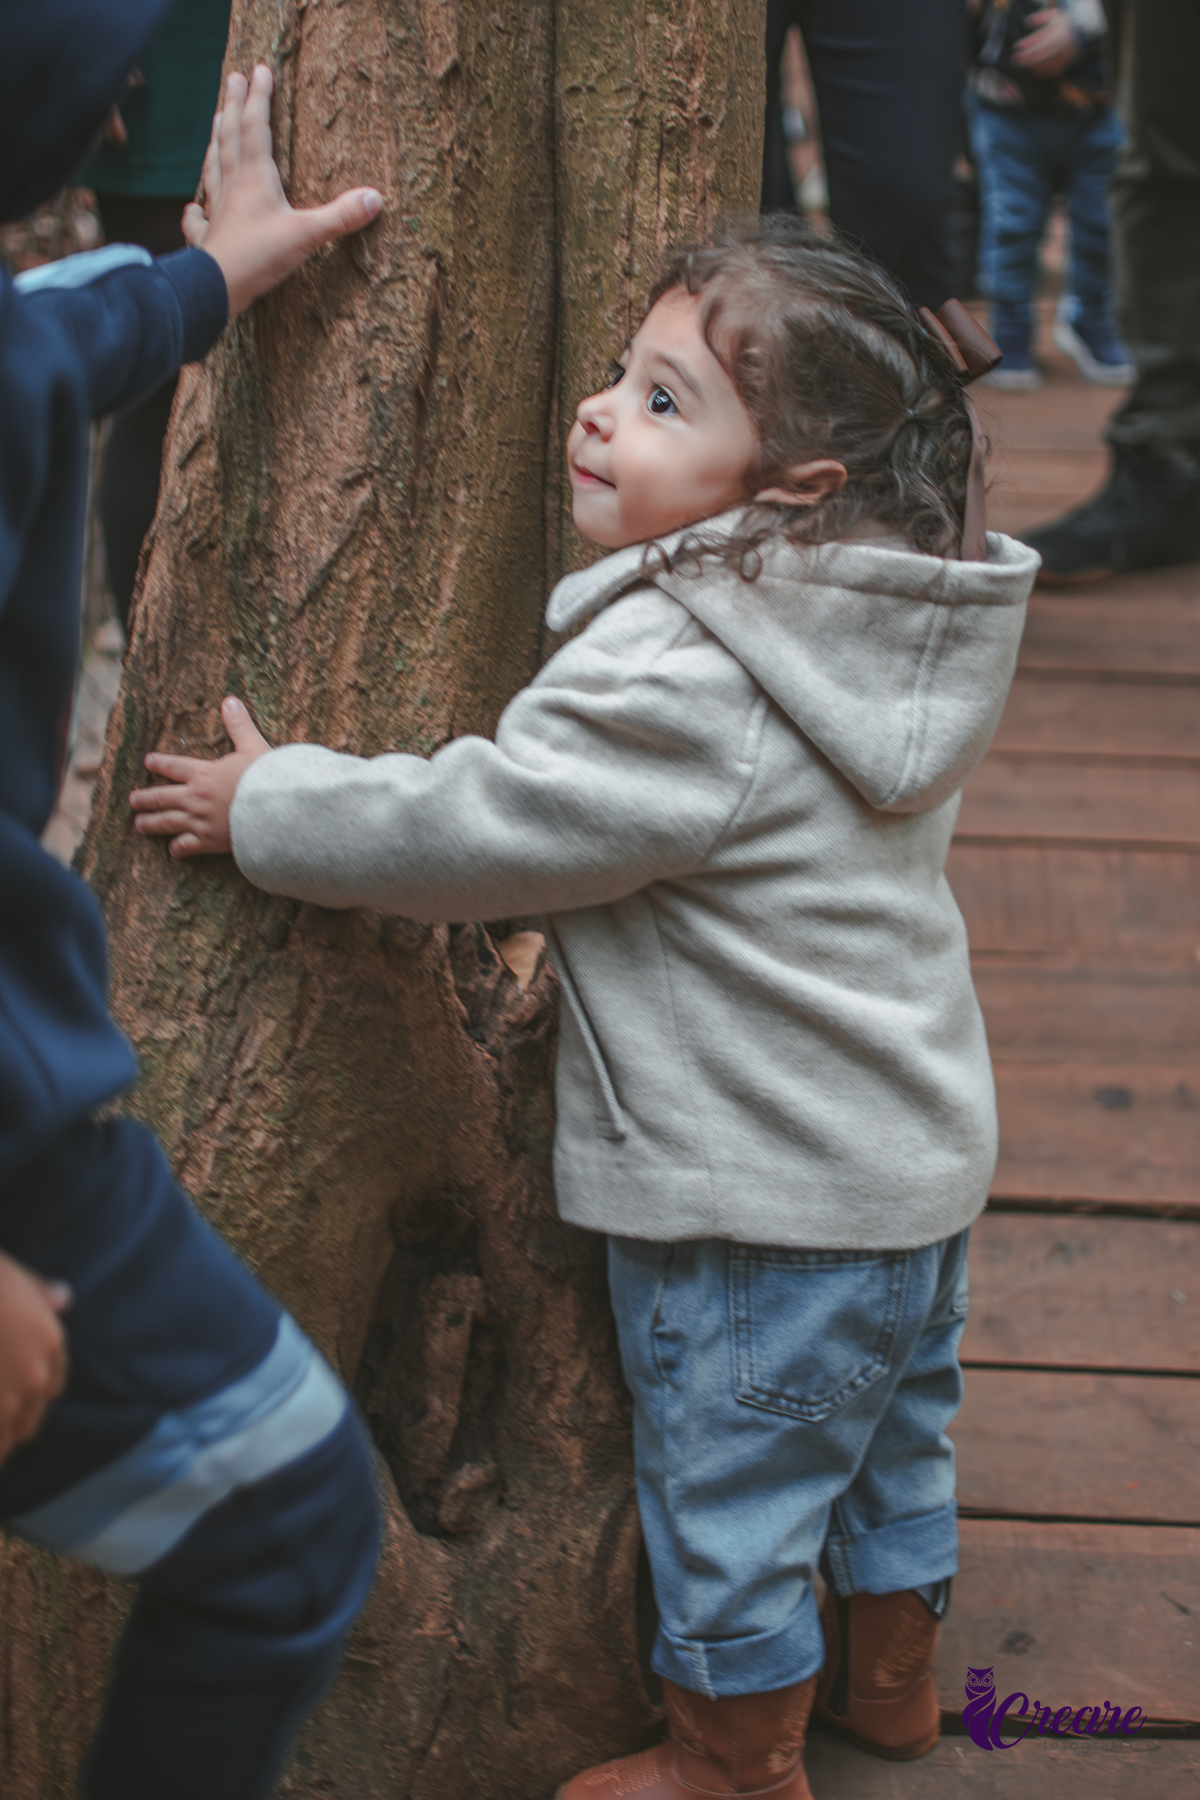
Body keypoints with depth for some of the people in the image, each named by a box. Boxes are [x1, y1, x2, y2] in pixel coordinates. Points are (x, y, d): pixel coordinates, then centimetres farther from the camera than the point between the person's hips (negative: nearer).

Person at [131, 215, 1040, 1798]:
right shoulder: (863, 648, 0)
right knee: (892, 1432, 27)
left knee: (730, 1492, 12)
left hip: (760, 1202, -9)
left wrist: (263, 808, -8)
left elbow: (470, 826, -21)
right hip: (919, 1151, 9)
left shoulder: (676, 678, -28)